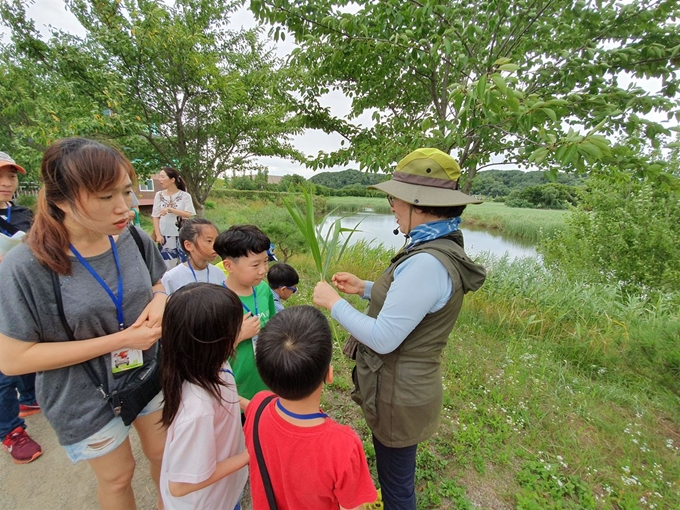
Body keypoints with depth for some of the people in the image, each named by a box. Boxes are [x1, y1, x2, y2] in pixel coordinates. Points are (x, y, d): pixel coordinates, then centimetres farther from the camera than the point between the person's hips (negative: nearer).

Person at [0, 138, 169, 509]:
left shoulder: (136, 240, -13)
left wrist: (160, 300, -19)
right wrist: (118, 340, -26)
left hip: (148, 372, 4)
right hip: (85, 396, -4)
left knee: (164, 453, 25)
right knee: (117, 476, 22)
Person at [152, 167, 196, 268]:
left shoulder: (185, 195, -5)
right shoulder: (159, 195, 3)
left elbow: (189, 215, -14)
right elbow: (155, 216, 4)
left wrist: (170, 209, -19)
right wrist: (158, 235, -4)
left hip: (182, 236, -2)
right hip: (165, 236, 2)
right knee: (167, 265, 8)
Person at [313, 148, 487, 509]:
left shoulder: (427, 263, -32)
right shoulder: (439, 249, 0)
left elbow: (383, 338, -28)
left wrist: (333, 303, -16)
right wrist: (365, 288, 8)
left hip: (398, 395, -9)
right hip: (405, 385, 9)